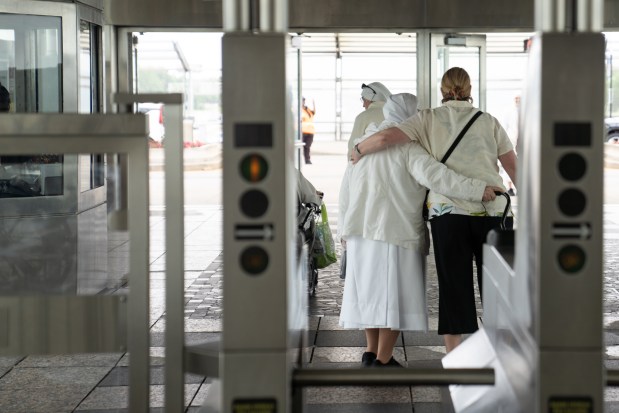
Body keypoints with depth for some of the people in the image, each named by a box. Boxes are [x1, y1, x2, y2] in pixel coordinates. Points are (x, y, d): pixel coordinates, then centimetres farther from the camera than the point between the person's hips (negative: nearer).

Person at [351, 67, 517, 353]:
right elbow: (514, 168, 10)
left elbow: (385, 138, -6)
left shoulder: (429, 119, 6)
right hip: (493, 212, 1)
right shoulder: (488, 121, 11)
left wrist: (357, 151, 12)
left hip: (448, 212, -1)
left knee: (454, 286, 4)